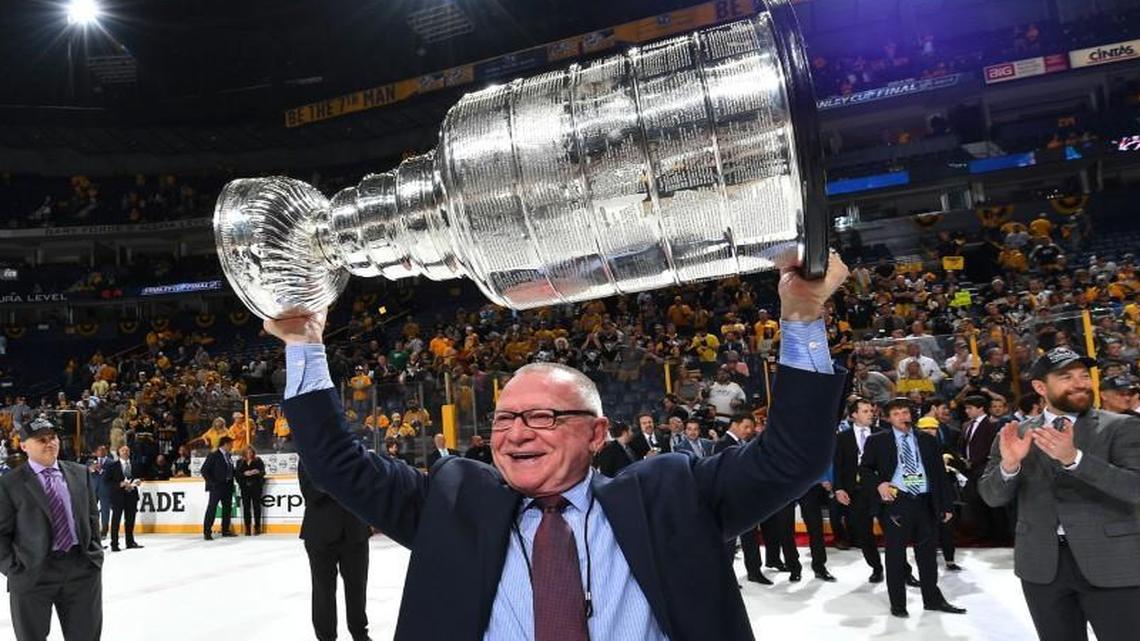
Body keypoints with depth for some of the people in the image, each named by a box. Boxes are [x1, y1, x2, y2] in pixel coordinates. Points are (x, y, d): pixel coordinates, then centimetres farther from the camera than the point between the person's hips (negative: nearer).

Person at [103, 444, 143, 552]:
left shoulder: (135, 464, 10)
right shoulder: (113, 465, -2)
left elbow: (139, 476, 20)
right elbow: (106, 481, -6)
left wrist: (138, 481, -3)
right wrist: (120, 484, -17)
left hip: (132, 495, 4)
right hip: (118, 495, -4)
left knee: (130, 519, 9)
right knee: (116, 520, -1)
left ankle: (130, 542, 17)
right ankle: (114, 544, 5)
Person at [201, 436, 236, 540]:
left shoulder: (228, 455, 12)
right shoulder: (213, 455, -10)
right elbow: (204, 470, -11)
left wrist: (231, 481, 8)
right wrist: (211, 482, -12)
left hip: (228, 486, 8)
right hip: (217, 487, -8)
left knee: (227, 508, 11)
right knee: (211, 508, -5)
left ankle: (225, 530, 20)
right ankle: (207, 532, -2)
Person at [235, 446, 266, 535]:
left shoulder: (258, 461, 6)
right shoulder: (240, 462, 10)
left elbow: (263, 472, 1)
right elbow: (236, 474, 1)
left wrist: (258, 472, -21)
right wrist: (244, 474, -17)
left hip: (256, 487, -1)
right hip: (245, 487, 1)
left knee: (256, 506, -1)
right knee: (246, 507, -1)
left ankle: (257, 527, 4)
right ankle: (247, 528, 3)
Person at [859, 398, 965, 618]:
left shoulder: (928, 440, 11)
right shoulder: (877, 441, 2)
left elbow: (939, 473, 11)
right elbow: (864, 469, 5)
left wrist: (945, 505, 7)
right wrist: (879, 484, -14)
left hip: (925, 502, 3)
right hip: (896, 502, -3)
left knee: (927, 552, 13)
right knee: (896, 554, 3)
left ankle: (933, 599, 28)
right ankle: (898, 603, 15)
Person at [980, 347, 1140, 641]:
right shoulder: (1016, 434, 4)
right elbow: (992, 496, 0)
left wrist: (1074, 458, -31)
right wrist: (1009, 465, -21)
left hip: (1111, 563, -2)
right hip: (1042, 564, 2)